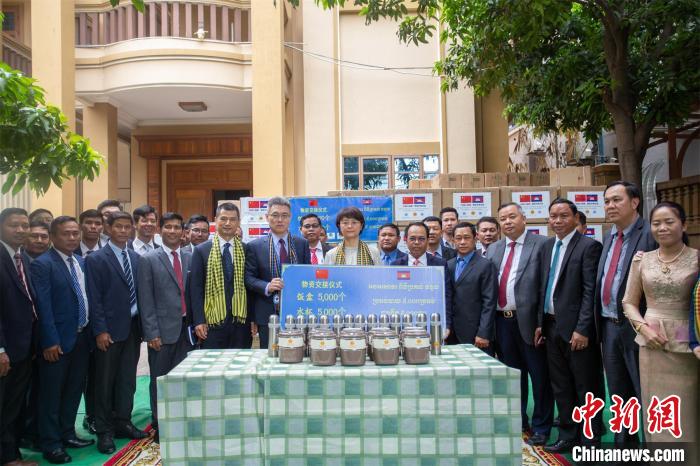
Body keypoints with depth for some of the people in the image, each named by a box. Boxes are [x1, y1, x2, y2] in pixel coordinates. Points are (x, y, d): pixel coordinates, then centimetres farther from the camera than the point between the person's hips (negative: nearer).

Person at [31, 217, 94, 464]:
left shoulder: (82, 263, 10)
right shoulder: (42, 264, -12)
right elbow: (43, 307, -17)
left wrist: (90, 331, 9)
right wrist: (50, 341, -19)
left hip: (82, 337, 7)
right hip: (58, 340, -7)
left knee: (74, 390, 17)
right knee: (52, 394, 6)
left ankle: (67, 433, 31)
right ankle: (50, 443, 18)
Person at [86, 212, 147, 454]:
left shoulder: (136, 258, 10)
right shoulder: (96, 259, -7)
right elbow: (94, 298, -11)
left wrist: (143, 324, 7)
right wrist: (100, 330, -15)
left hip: (133, 327, 5)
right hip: (109, 329, -5)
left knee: (127, 379, 12)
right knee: (105, 381, 5)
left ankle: (123, 423, 24)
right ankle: (104, 431, 17)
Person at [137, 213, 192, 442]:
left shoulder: (190, 258, 9)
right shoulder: (148, 260, -1)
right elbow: (146, 300, -4)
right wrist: (152, 333, -9)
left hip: (187, 328, 3)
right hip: (163, 330, -3)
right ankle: (159, 426, 21)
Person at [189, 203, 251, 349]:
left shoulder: (246, 250, 6)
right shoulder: (201, 250, 3)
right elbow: (195, 288, 1)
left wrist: (253, 320, 3)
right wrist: (199, 321, -6)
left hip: (241, 322, 1)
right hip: (213, 322, -1)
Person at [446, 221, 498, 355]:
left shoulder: (485, 266, -5)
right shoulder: (449, 265, 11)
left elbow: (489, 302, -8)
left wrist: (483, 334, -12)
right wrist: (446, 326, 4)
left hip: (475, 334, -4)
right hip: (453, 334, 4)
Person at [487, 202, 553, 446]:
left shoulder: (542, 244, -5)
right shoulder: (493, 249, 12)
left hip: (529, 320, -5)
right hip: (502, 321, 6)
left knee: (539, 376, 5)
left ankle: (541, 428, 20)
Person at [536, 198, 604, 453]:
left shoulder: (589, 246, -9)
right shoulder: (548, 246, 12)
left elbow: (591, 291, -14)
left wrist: (582, 329, -18)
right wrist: (540, 322, 10)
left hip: (576, 329, -7)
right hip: (552, 326, 7)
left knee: (586, 388, 6)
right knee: (561, 387, 15)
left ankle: (590, 441, 19)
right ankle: (568, 436, 28)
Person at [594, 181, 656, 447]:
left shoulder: (651, 235, -12)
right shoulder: (608, 238, 13)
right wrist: (600, 324, 12)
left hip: (637, 328, -8)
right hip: (609, 327, 8)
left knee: (646, 396, 4)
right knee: (619, 395, 18)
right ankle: (624, 445, 33)